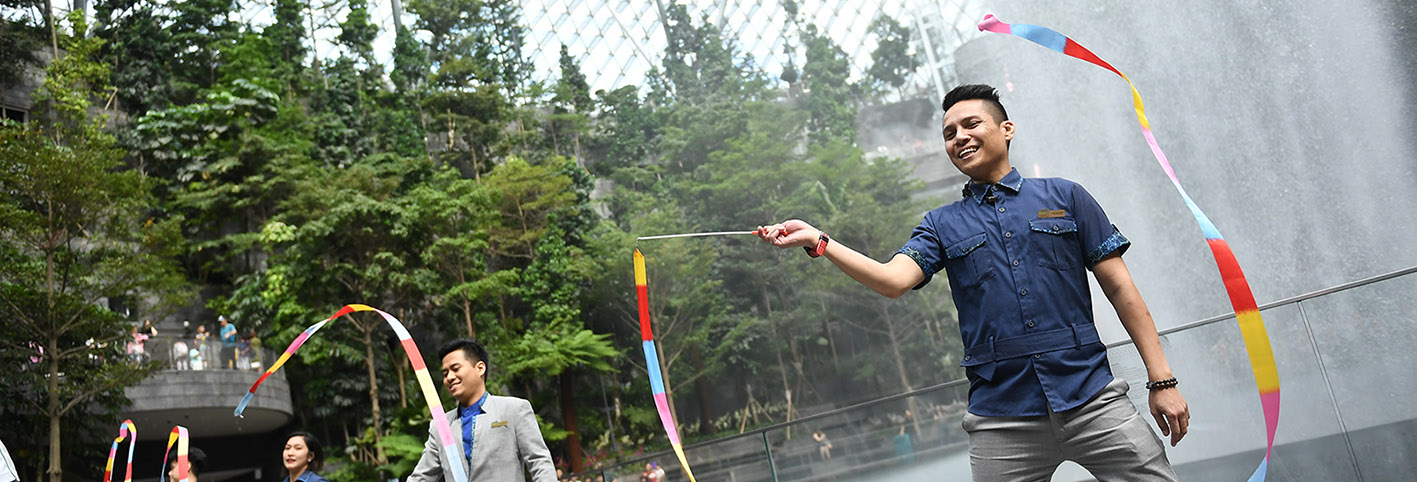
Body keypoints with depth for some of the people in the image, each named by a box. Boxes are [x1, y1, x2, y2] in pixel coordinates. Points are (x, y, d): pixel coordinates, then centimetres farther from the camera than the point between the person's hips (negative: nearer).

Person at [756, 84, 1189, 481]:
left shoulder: (1065, 198, 9)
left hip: (1091, 399, 0)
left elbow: (1118, 287, 6)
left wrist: (1161, 380, 0)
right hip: (1002, 420, 1)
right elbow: (893, 279, -8)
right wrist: (819, 241, -21)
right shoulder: (942, 226, 10)